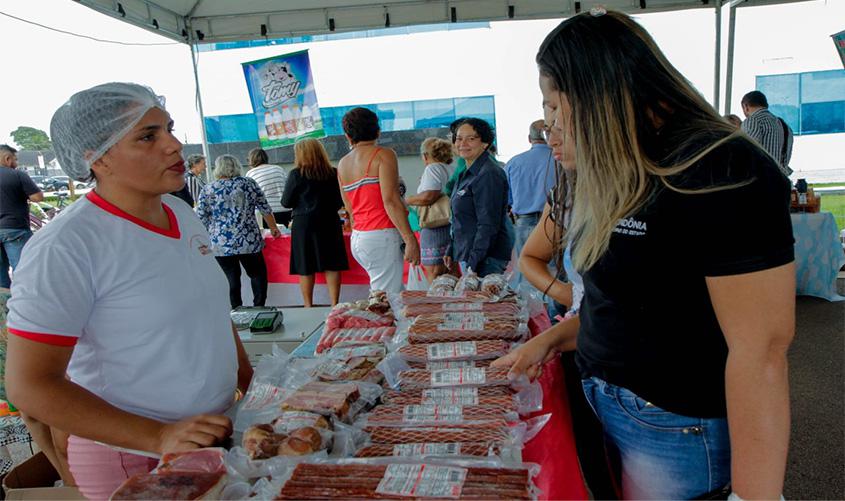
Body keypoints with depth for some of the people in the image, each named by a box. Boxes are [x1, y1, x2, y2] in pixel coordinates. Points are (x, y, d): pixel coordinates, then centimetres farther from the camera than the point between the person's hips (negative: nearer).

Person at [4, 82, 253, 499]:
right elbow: (29, 385, -20)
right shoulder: (64, 247, -21)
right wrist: (159, 437, -26)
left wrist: (253, 384, 9)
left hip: (217, 431, 7)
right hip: (133, 458, -7)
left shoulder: (181, 213, 1)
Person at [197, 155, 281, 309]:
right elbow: (265, 209, 6)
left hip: (221, 246, 1)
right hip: (249, 242, 0)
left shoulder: (207, 191, 3)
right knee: (257, 274, 12)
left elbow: (201, 220, 2)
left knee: (232, 279, 8)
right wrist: (273, 228, 19)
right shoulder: (249, 184, 3)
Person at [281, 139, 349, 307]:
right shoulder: (333, 173, 1)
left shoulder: (296, 174, -8)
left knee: (306, 268, 6)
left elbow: (286, 202, -2)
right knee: (332, 266, 8)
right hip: (329, 222, 3)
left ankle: (308, 306, 11)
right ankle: (334, 305, 10)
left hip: (304, 223, -3)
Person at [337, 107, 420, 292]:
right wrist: (410, 239, -15)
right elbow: (390, 201, -15)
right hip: (381, 236, -7)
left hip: (357, 238, 7)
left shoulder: (342, 164, 15)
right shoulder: (384, 155, -5)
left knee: (397, 292, 13)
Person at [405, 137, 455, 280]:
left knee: (434, 277, -4)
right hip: (451, 228, 9)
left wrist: (406, 200, -12)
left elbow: (428, 196, -26)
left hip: (435, 230, -9)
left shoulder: (432, 168, -10)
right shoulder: (450, 169, 15)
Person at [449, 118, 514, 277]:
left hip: (486, 258, -9)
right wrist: (450, 252, 20)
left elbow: (488, 225, -20)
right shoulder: (469, 174, 15)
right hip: (467, 255, 9)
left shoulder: (488, 174, -15)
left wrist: (473, 264, -22)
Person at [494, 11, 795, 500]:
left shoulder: (721, 172, -22)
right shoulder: (621, 179, 6)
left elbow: (760, 353, -23)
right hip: (605, 404, 8)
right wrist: (552, 339, 6)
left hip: (676, 427, -8)